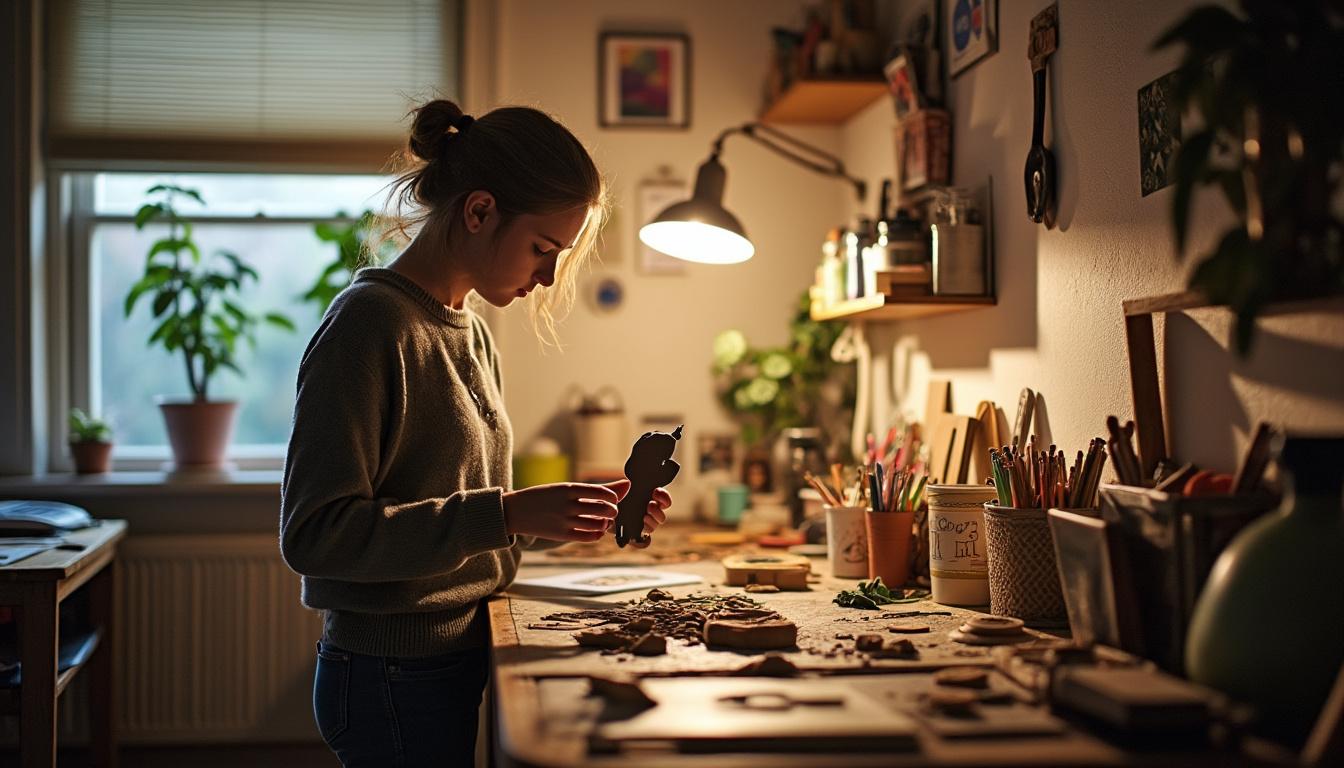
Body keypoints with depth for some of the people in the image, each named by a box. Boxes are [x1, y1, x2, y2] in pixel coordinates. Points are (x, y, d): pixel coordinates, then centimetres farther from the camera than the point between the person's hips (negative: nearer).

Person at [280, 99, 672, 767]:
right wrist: (505, 514, -26)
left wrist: (582, 513, 0)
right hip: (397, 677, -8)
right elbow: (313, 532, -22)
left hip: (464, 657, 8)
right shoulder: (368, 323, -16)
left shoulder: (471, 332, 11)